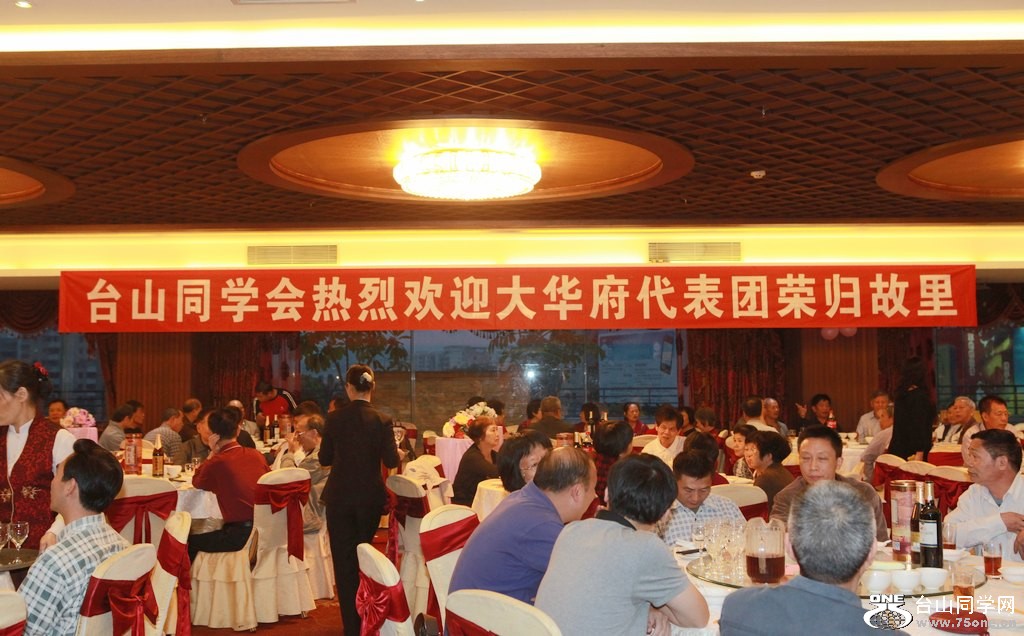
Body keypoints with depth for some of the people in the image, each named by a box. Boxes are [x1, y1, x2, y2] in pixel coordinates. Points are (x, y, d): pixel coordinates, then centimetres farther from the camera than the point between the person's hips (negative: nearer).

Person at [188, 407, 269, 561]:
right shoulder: (256, 455, 7)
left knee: (191, 542, 10)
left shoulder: (218, 462, -9)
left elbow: (197, 482, 9)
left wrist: (212, 453, 7)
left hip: (241, 534, -7)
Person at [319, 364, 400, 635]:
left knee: (343, 559, 8)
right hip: (370, 498, 1)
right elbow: (391, 461, -12)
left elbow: (324, 458, 1)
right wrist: (400, 453, 10)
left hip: (339, 498, 0)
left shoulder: (334, 418, -7)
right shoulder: (381, 420, -11)